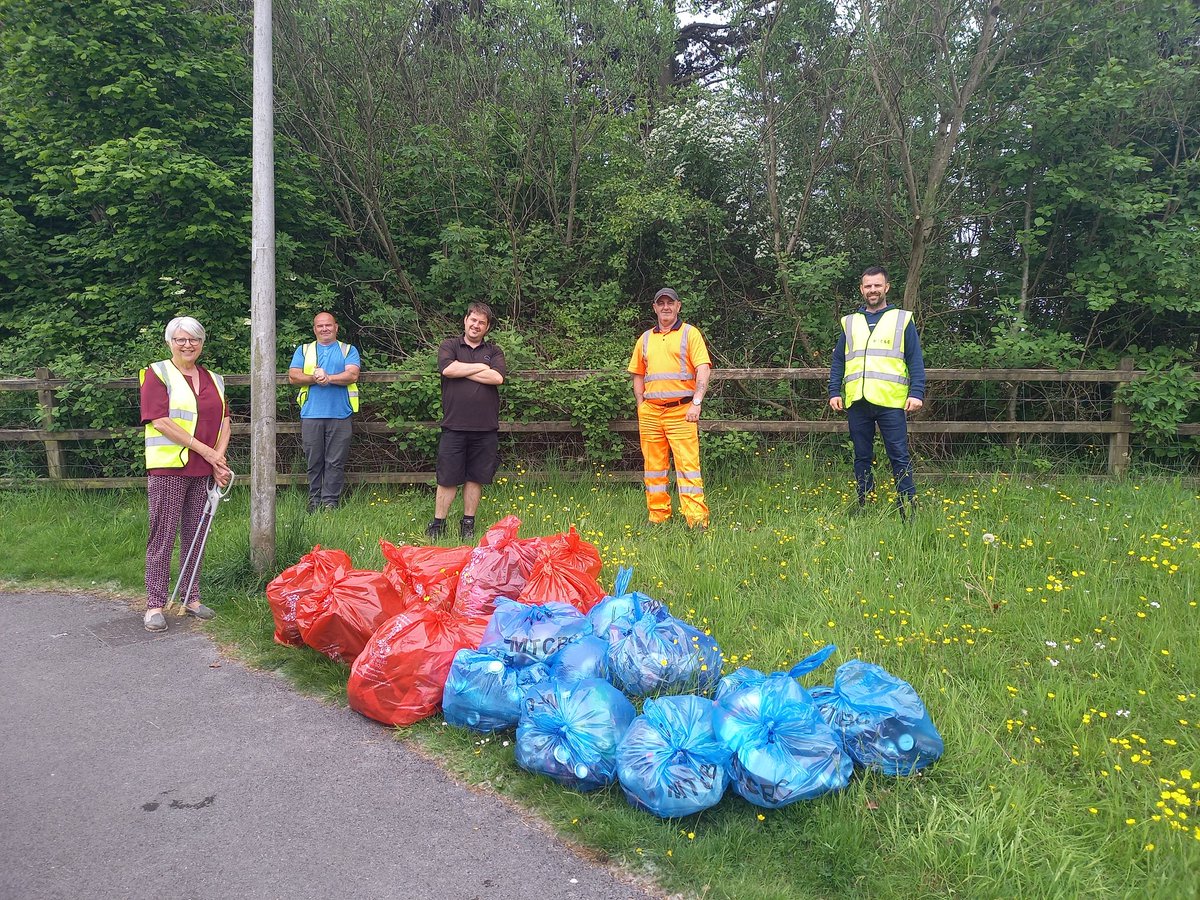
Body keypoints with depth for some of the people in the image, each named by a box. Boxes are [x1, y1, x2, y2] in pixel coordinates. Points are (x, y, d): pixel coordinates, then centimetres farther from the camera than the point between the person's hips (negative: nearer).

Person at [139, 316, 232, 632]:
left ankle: (192, 598, 21)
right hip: (167, 467, -5)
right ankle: (154, 606, 4)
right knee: (163, 536, -3)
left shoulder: (213, 379, 16)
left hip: (204, 470, 6)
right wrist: (205, 450, -14)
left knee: (195, 534, 11)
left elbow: (224, 420, 13)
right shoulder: (157, 374, -2)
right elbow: (161, 422, -12)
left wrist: (219, 458, -3)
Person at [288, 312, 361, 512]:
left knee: (335, 461, -2)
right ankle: (314, 501, 12)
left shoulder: (348, 350, 12)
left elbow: (352, 375, -4)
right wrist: (314, 378, -12)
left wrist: (328, 377, -15)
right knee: (314, 461, 4)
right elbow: (293, 376, 4)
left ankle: (330, 501, 3)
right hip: (311, 414, 1)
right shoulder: (303, 350, 17)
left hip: (340, 415, -1)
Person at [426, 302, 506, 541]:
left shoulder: (494, 351, 12)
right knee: (447, 478, 1)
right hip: (454, 425, -2)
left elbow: (497, 378, -7)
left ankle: (468, 524, 19)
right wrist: (480, 367, -5)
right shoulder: (449, 346, 8)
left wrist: (462, 370, -5)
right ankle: (438, 523, 11)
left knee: (476, 478, 8)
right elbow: (448, 369, -13)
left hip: (485, 428, 2)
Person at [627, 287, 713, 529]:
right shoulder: (645, 339, 17)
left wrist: (696, 403, -14)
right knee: (653, 465, 7)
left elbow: (703, 369, -5)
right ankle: (657, 517, 15)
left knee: (687, 463, -9)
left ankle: (697, 518, -10)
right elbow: (638, 375, 22)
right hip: (650, 411, 5)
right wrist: (641, 406, 11)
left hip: (681, 410, -4)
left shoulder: (690, 333, 4)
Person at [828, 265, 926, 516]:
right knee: (861, 458, 8)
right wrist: (834, 392, 5)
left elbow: (916, 361, 4)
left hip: (891, 401, -3)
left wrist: (917, 393, -8)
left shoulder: (902, 319, 9)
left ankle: (908, 512, 1)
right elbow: (838, 361, 16)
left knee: (900, 457, -4)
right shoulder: (850, 322, 17)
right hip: (857, 401, 3)